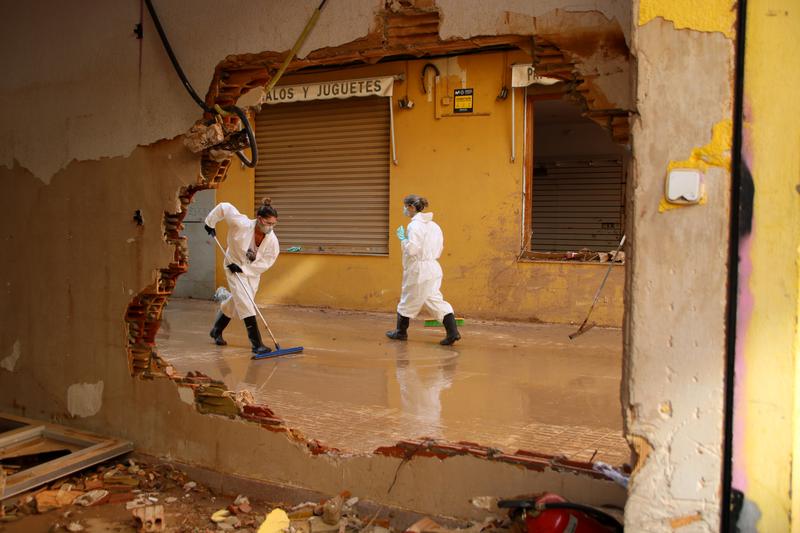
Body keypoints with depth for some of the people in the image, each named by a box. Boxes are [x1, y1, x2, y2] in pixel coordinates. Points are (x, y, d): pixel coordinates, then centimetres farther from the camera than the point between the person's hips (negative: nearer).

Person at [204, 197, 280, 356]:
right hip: (234, 267, -4)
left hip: (252, 271, 5)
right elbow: (224, 207, -21)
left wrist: (243, 268, -22)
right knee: (246, 303, -14)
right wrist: (211, 223, -10)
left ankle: (216, 331, 42)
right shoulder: (242, 225, -30)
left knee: (235, 302, 18)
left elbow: (266, 262, -16)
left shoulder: (272, 240, -22)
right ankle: (257, 344, -14)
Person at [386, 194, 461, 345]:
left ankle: (401, 332, 27)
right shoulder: (433, 225, 11)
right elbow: (439, 248, 14)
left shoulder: (415, 225, -15)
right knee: (435, 299, 7)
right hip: (433, 267, 8)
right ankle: (453, 331, -4)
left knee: (408, 301, 10)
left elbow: (412, 250, -20)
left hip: (419, 270, -8)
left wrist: (402, 238, -6)